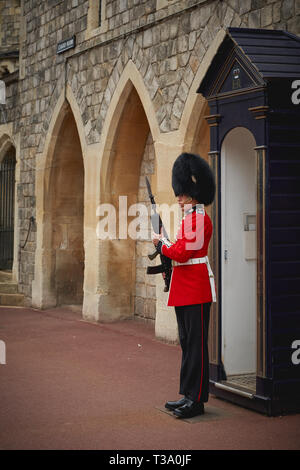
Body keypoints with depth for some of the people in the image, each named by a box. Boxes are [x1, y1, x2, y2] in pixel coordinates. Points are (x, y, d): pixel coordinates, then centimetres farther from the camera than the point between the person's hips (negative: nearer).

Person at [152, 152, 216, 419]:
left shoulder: (198, 218, -15)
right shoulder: (190, 217, 17)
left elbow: (183, 252, -20)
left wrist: (161, 244, -5)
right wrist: (169, 258, 9)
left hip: (195, 290, -10)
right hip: (185, 290, 10)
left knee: (196, 344, -6)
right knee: (187, 343, 13)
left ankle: (197, 400, -1)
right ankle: (189, 395, 20)